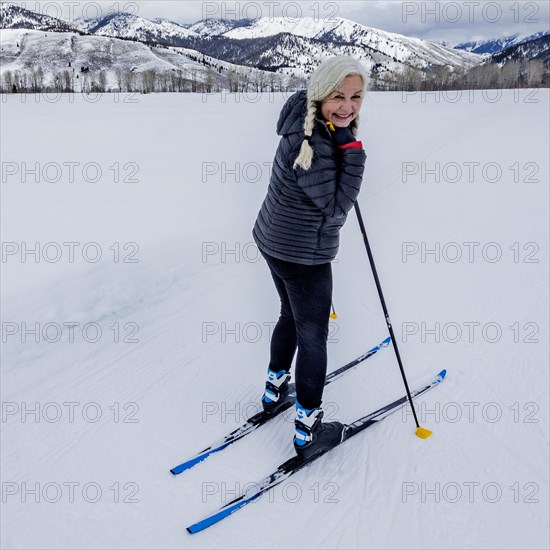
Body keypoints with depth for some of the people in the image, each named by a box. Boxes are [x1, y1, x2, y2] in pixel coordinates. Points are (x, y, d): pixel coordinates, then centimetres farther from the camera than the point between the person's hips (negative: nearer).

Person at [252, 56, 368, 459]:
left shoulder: (314, 127, 0)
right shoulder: (311, 145, -28)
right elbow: (335, 210, -25)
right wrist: (353, 154, -25)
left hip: (274, 243, 9)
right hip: (303, 257, -9)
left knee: (292, 317, 26)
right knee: (313, 336, 5)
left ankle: (276, 389, 46)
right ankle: (309, 431, 19)